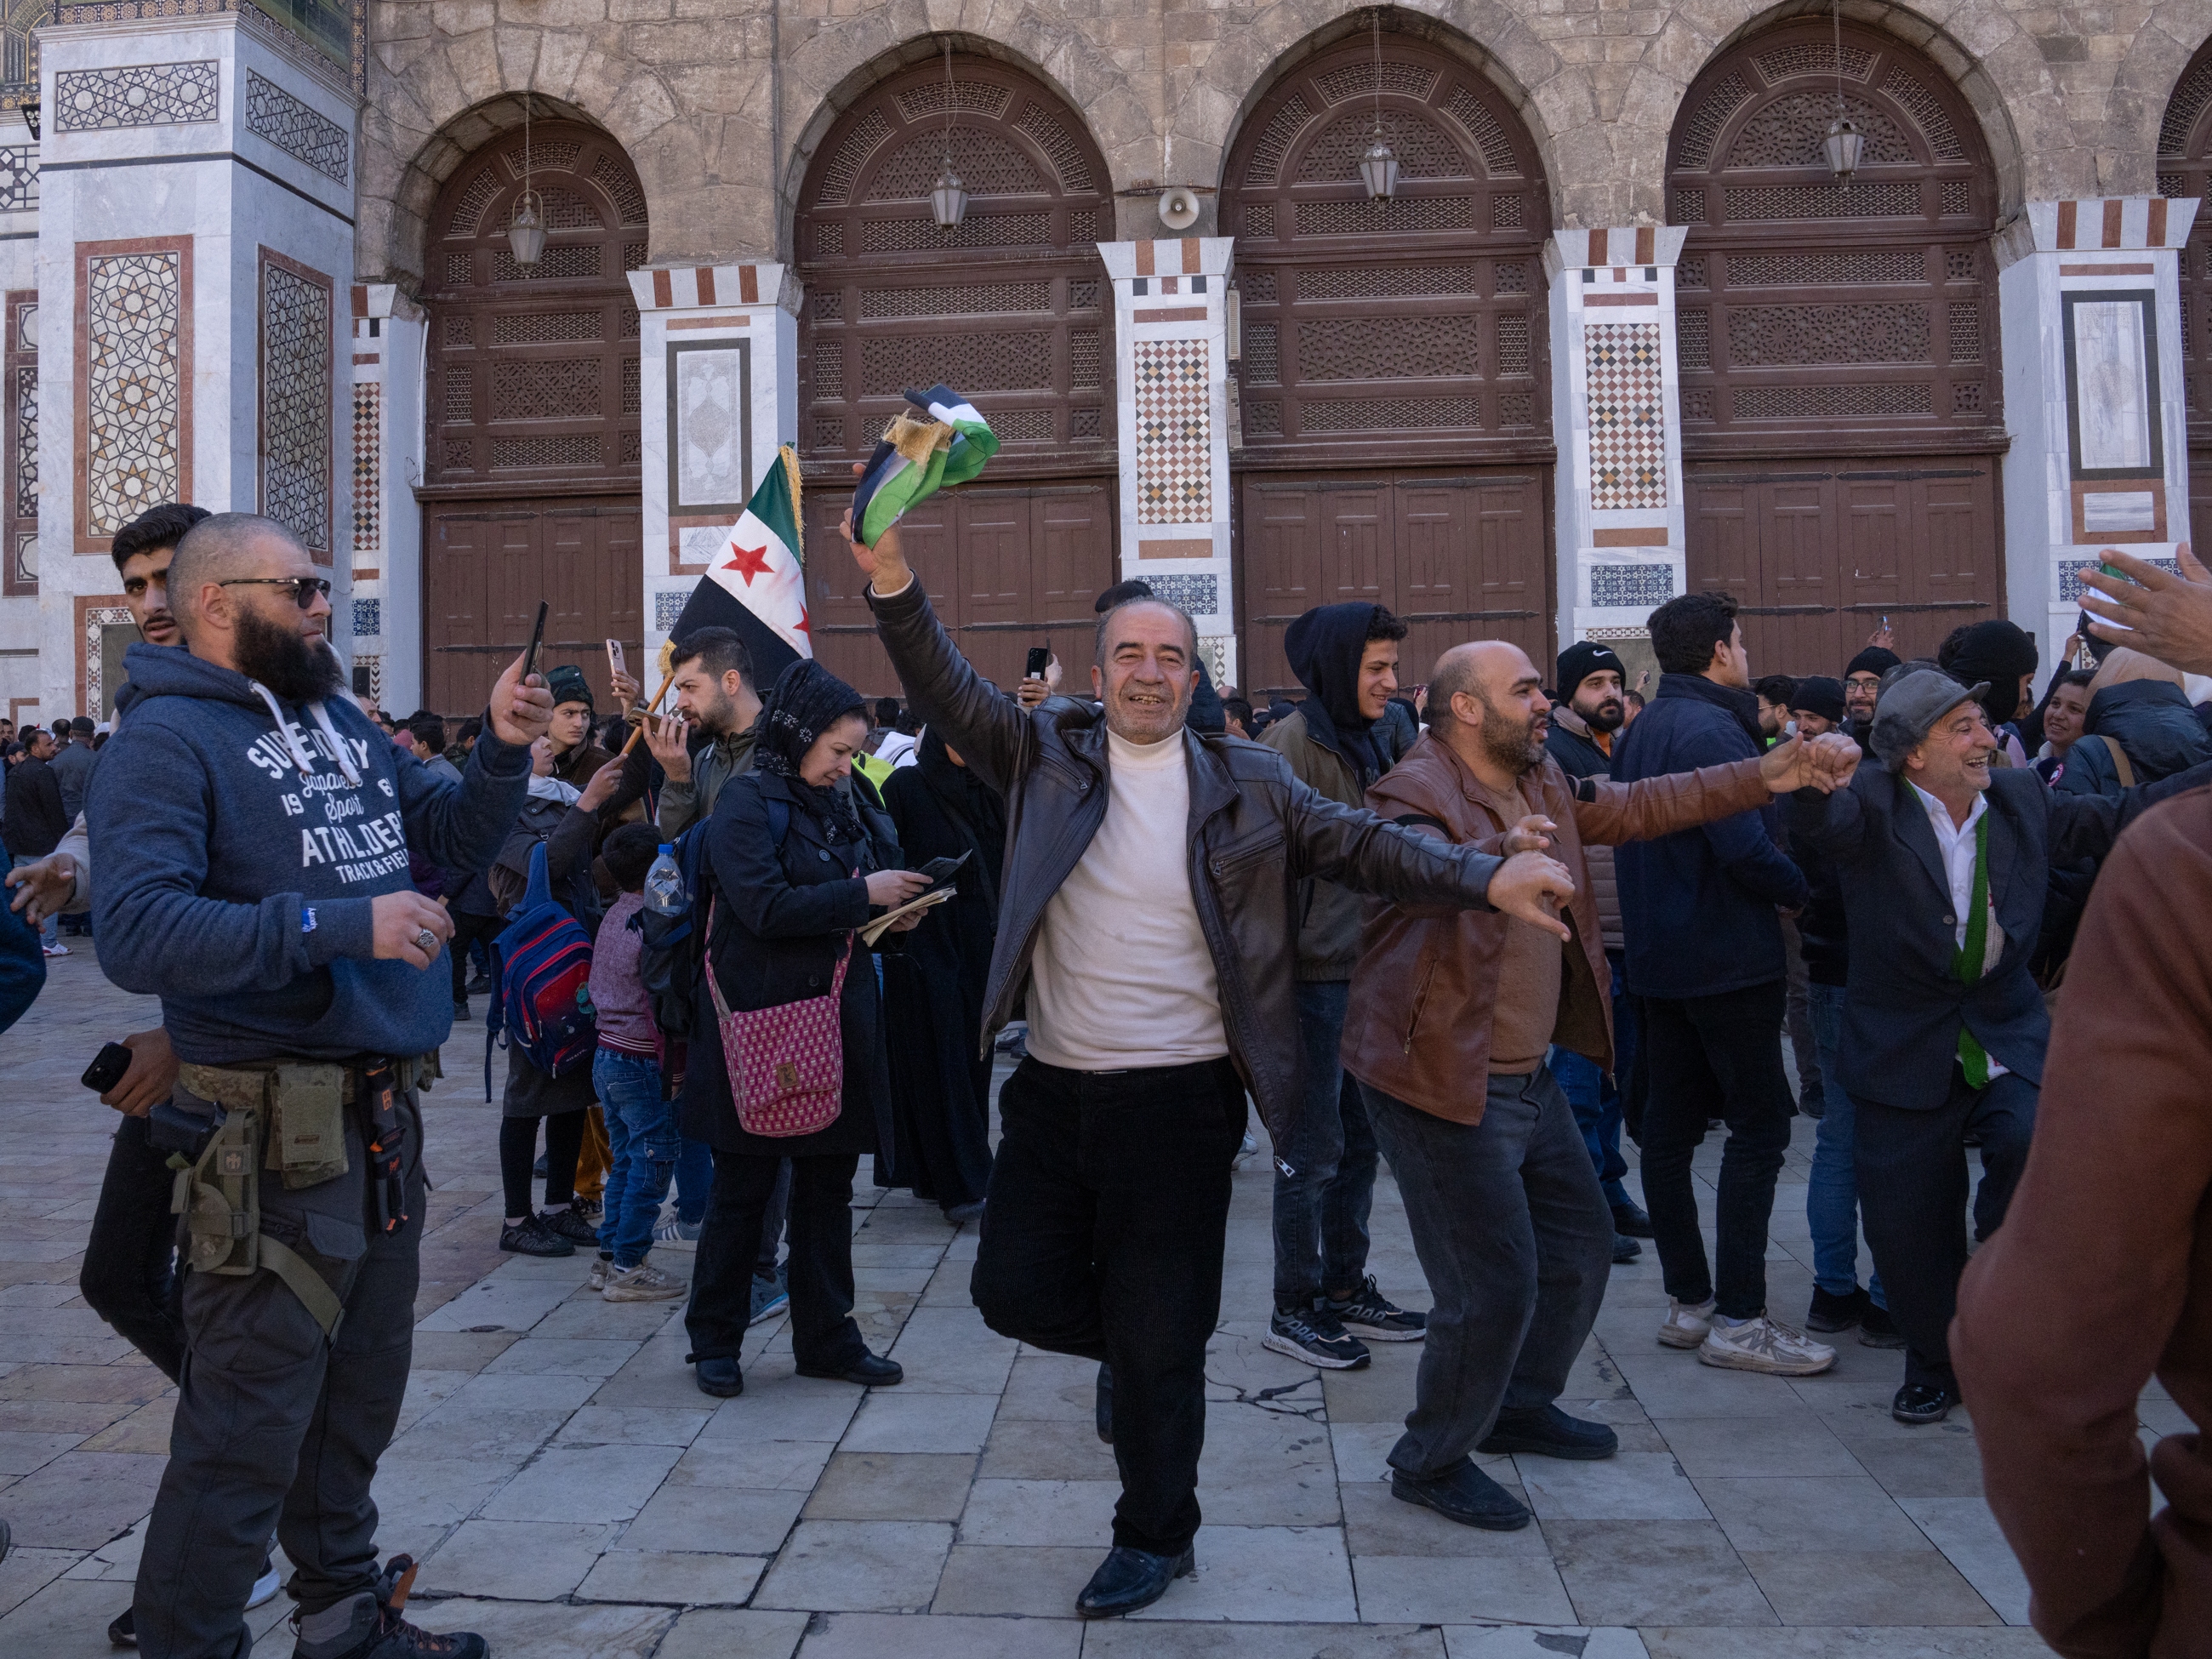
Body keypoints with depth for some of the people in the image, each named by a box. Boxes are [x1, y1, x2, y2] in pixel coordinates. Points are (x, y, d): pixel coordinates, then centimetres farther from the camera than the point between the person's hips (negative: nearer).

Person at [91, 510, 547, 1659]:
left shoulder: (339, 720, 12)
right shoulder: (168, 738, -12)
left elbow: (459, 836, 18)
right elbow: (136, 934, -24)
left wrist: (503, 748, 1)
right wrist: (342, 926, -26)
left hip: (383, 1112, 8)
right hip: (276, 1128, -8)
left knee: (360, 1391, 21)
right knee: (248, 1432, 0)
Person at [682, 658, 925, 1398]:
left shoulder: (842, 804, 13)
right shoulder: (746, 802, -8)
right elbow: (766, 907, -19)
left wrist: (892, 914, -1)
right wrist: (862, 894, -18)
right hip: (758, 1018, -6)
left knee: (828, 1185, 11)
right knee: (743, 1186, 4)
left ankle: (826, 1336, 23)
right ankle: (714, 1338, 19)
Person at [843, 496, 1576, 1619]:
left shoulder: (1243, 783, -1)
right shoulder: (1048, 755, 1)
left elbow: (1361, 845, -4)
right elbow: (950, 696, -10)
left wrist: (1487, 880, -17)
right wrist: (893, 586, -26)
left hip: (1178, 1096, -2)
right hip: (1054, 1086, 2)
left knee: (1158, 1340, 7)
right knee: (1014, 1290, 8)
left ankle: (1154, 1537, 30)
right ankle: (1130, 1352, 41)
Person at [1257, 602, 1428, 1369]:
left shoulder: (1372, 743, 14)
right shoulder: (1294, 741, -13)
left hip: (1367, 973, 8)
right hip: (1315, 977, -8)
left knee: (1359, 1140, 15)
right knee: (1312, 1149, 0)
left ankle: (1345, 1287, 28)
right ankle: (1294, 1308, 12)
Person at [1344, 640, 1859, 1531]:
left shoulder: (1540, 784, 8)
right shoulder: (1418, 792, -19)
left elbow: (1639, 807, 11)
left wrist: (1767, 774, 5)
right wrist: (1495, 857, -61)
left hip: (1527, 1076, 10)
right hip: (1447, 1084, -10)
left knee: (1580, 1244, 21)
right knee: (1495, 1285, -5)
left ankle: (1517, 1406, 42)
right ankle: (1431, 1460, 16)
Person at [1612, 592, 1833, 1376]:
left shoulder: (1643, 730, 13)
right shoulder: (1712, 730, -16)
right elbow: (1746, 847, -24)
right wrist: (1802, 891, -8)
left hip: (1659, 955, 9)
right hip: (1727, 958, -9)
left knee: (1672, 1126, 10)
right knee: (1760, 1123, -4)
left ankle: (1688, 1302, 18)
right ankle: (1738, 1319, -3)